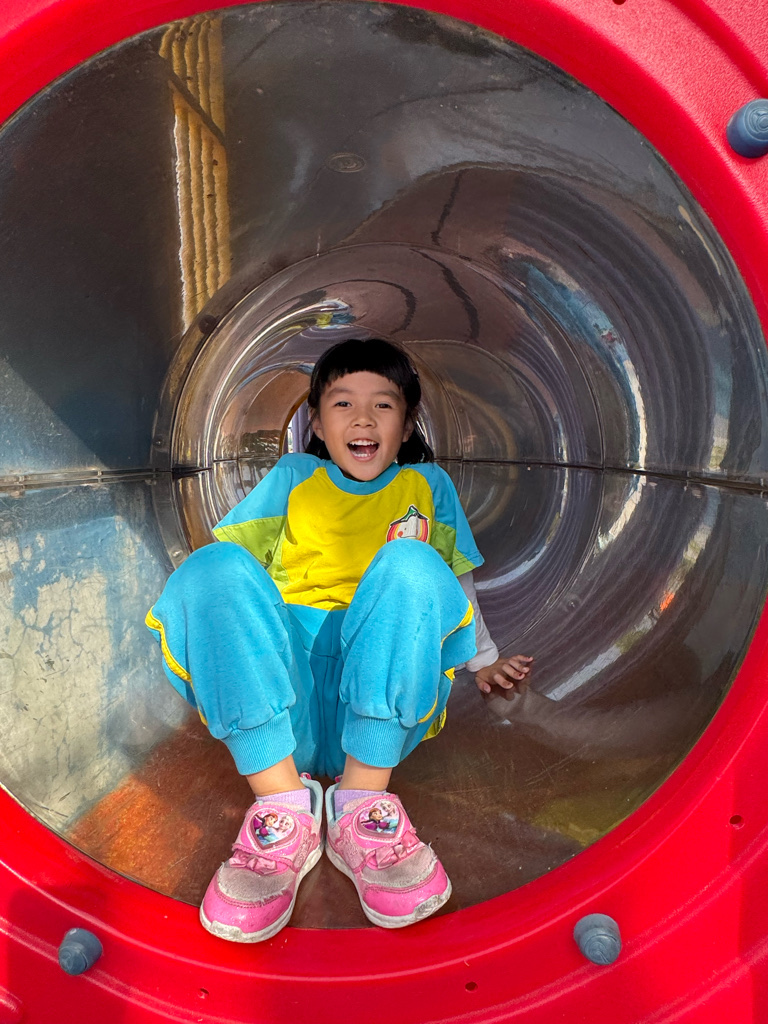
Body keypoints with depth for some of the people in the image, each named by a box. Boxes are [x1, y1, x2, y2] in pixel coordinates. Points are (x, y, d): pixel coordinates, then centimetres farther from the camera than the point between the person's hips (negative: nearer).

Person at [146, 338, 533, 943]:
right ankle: (283, 804, -27)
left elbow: (455, 582, 28)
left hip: (385, 705, 0)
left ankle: (360, 808, -26)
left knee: (411, 564, -28)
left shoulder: (427, 485, 23)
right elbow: (238, 564, 15)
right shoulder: (292, 476, 23)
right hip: (282, 707, 1)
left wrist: (482, 661, 28)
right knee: (213, 565, -23)